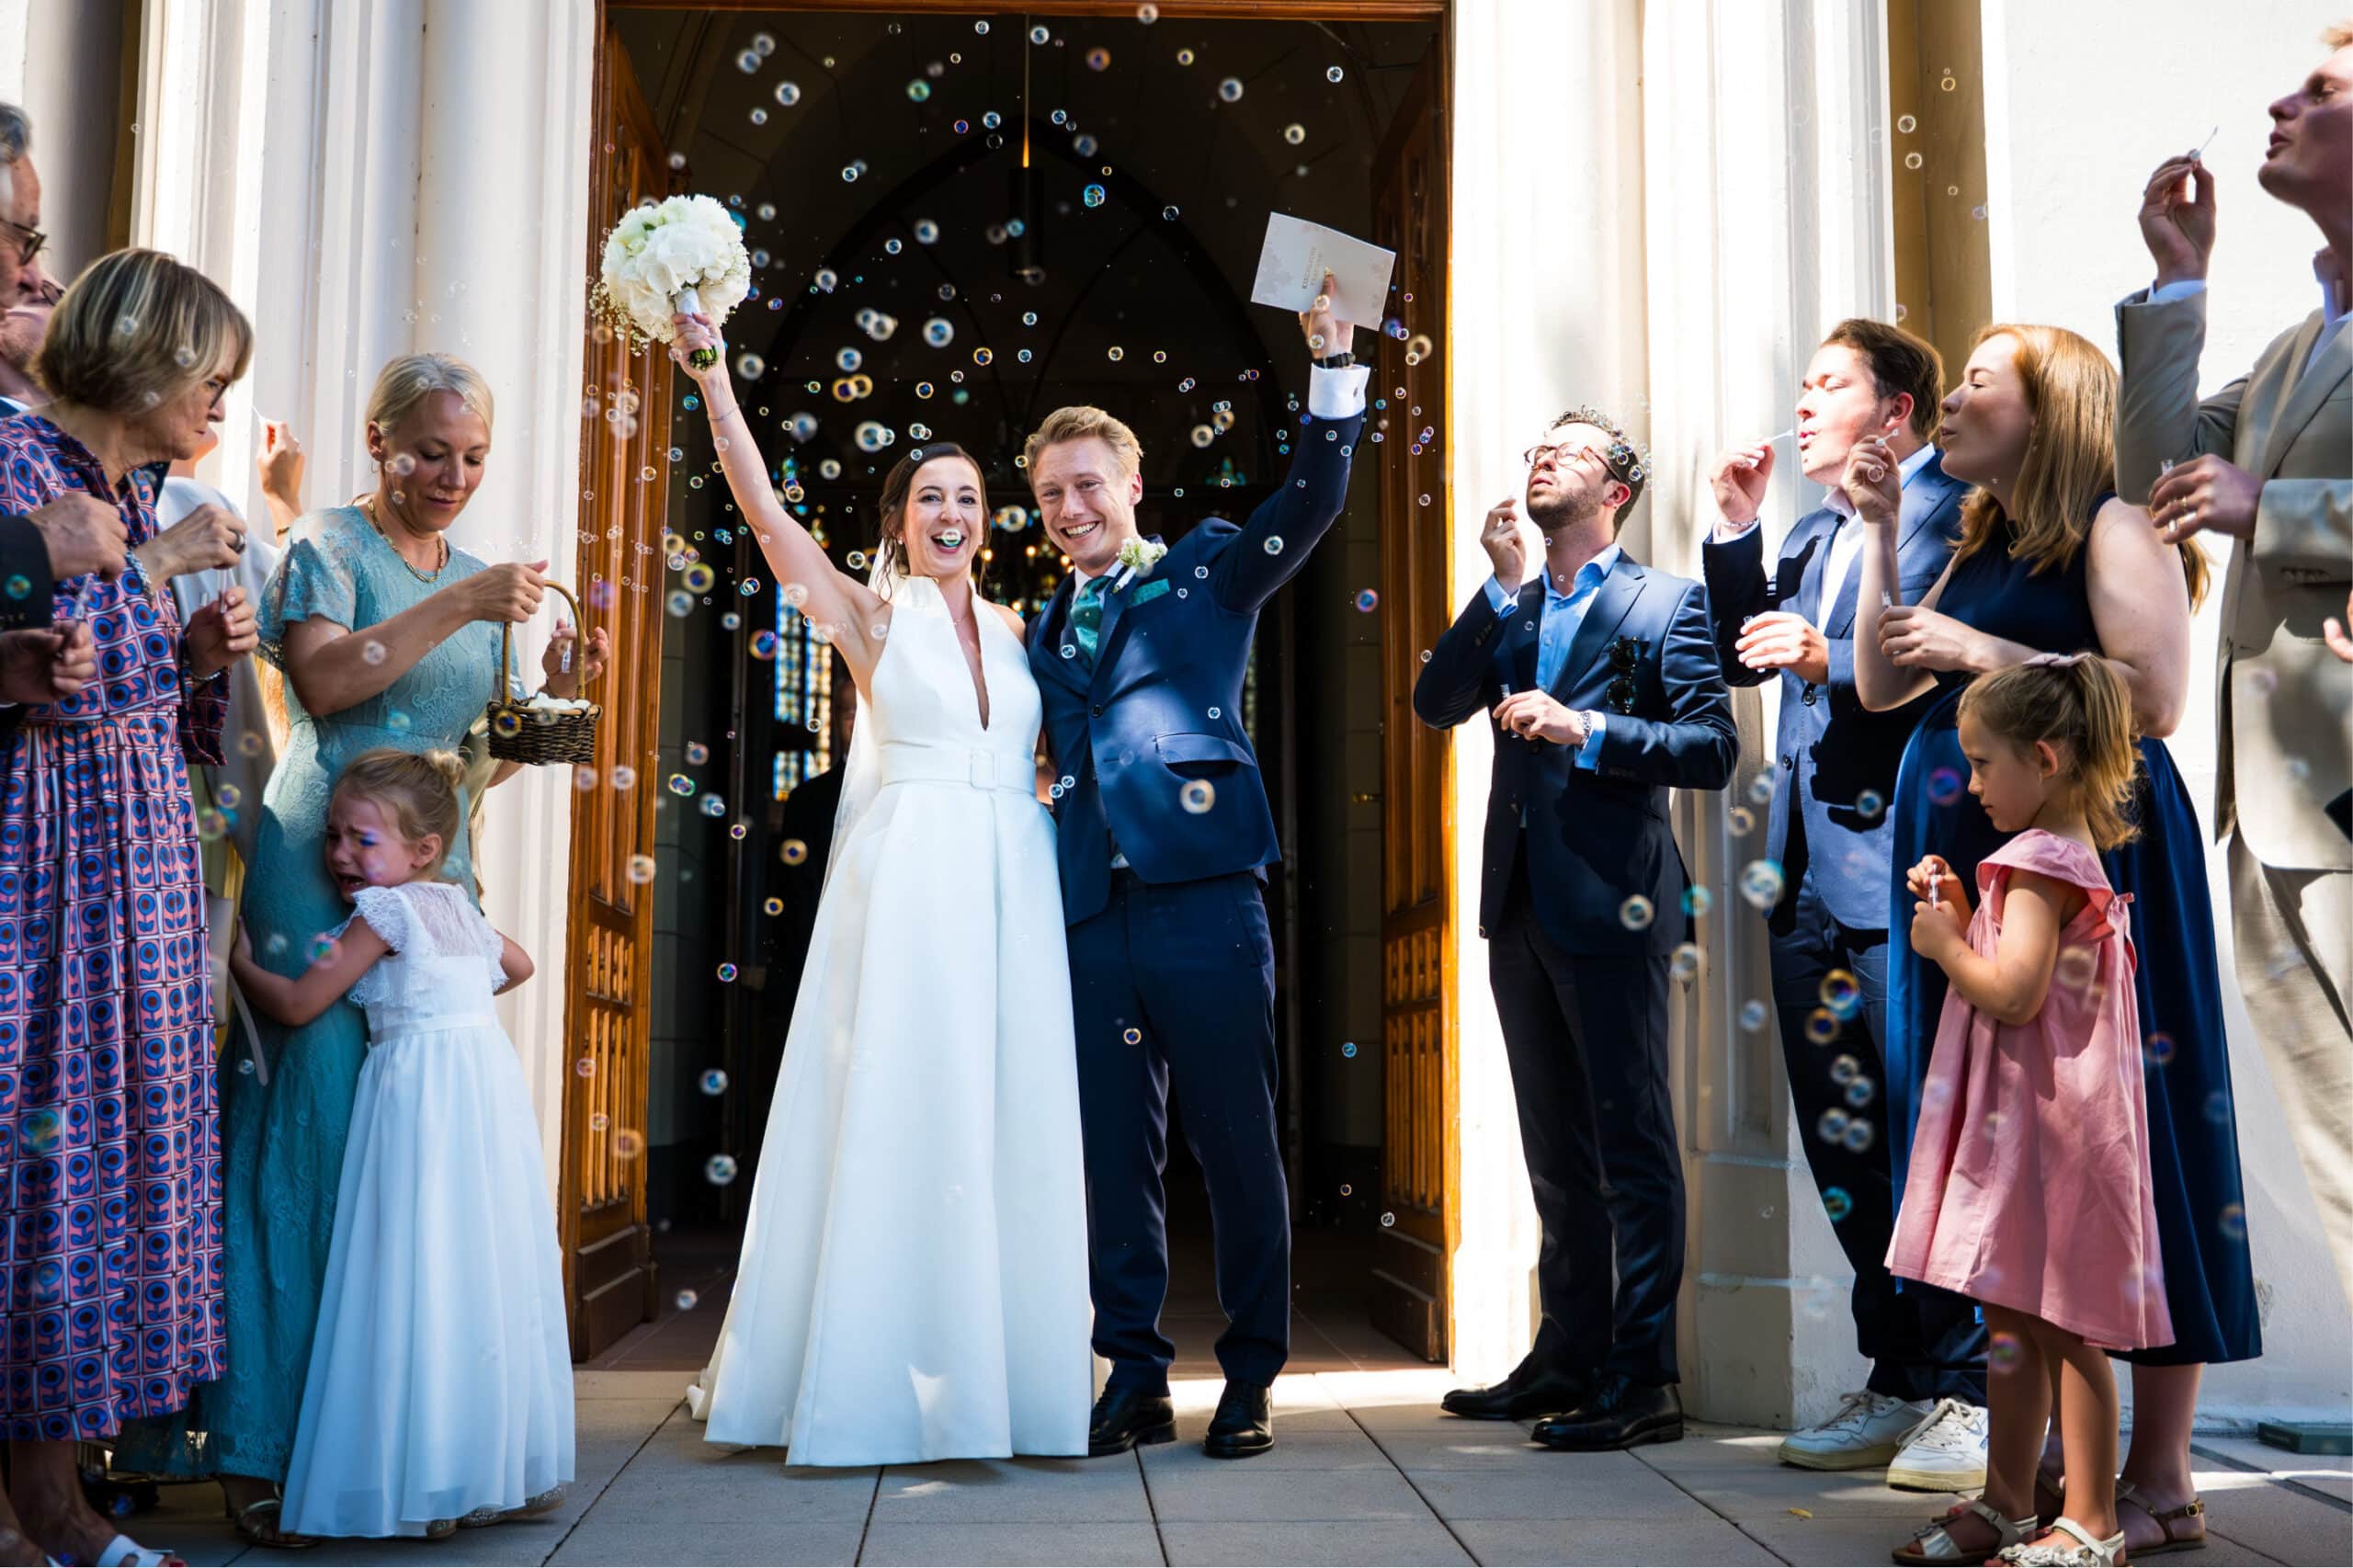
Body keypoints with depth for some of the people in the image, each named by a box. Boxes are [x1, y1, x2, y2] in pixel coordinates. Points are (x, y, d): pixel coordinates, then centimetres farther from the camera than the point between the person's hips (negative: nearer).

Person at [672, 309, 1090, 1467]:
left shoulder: (1016, 627, 16)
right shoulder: (867, 616, 5)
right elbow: (765, 512, -6)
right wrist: (712, 380, -11)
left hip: (1015, 885, 4)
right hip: (908, 883, -4)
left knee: (1010, 1121, 4)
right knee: (898, 1117, -3)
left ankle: (1003, 1368, 14)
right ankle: (880, 1377, 6)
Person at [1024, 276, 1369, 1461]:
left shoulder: (1206, 575, 9)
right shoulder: (1046, 632, 20)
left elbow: (1312, 500, -3)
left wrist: (1333, 364, -13)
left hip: (1204, 900, -4)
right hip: (1094, 916, 4)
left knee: (1238, 1148, 0)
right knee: (1115, 1152, 7)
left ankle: (1251, 1381, 11)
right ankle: (1135, 1377, 16)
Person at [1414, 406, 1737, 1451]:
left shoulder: (1666, 603, -1)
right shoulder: (1507, 609, 17)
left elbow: (1713, 747, -10)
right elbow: (1436, 703, 1)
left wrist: (1584, 728, -18)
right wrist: (1503, 586, -5)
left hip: (1611, 903, -6)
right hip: (1521, 903, 7)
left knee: (1631, 1143, -3)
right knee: (1556, 1151, 14)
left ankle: (1642, 1382, 3)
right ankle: (1567, 1359, 23)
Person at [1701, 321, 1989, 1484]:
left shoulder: (1945, 510, -4)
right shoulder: (1813, 534, 22)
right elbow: (1740, 655, 18)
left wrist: (1836, 663, -24)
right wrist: (1736, 530, 11)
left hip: (1897, 871, -9)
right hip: (1810, 881, 9)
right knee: (1844, 1145, 12)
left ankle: (1976, 1398, 3)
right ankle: (1899, 1388, 21)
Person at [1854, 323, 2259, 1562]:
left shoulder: (2117, 527, -5)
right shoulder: (1983, 546, 18)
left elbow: (2154, 697, -17)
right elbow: (1878, 686, 16)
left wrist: (1979, 652, -14)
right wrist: (1877, 533, 10)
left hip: (2089, 855, -8)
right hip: (1970, 866, 8)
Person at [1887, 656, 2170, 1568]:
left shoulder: (2039, 863, -16)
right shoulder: (2066, 853, 16)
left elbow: (2013, 992, -26)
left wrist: (1944, 943, -11)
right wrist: (1960, 912, 10)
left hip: (2046, 1122, -11)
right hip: (2026, 1119, 11)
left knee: (2061, 1323, -4)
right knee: (2014, 1321, 16)